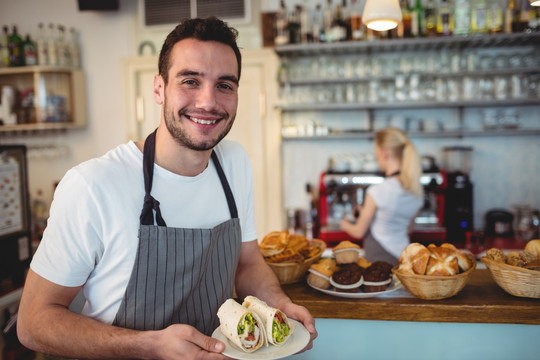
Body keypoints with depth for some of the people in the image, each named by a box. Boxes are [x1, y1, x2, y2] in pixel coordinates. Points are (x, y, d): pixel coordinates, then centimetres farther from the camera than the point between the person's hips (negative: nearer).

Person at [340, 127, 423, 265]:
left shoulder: (377, 191, -19)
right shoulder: (416, 189, 0)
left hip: (379, 257, -6)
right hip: (403, 257, 6)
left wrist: (345, 225, 18)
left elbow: (359, 232, -5)